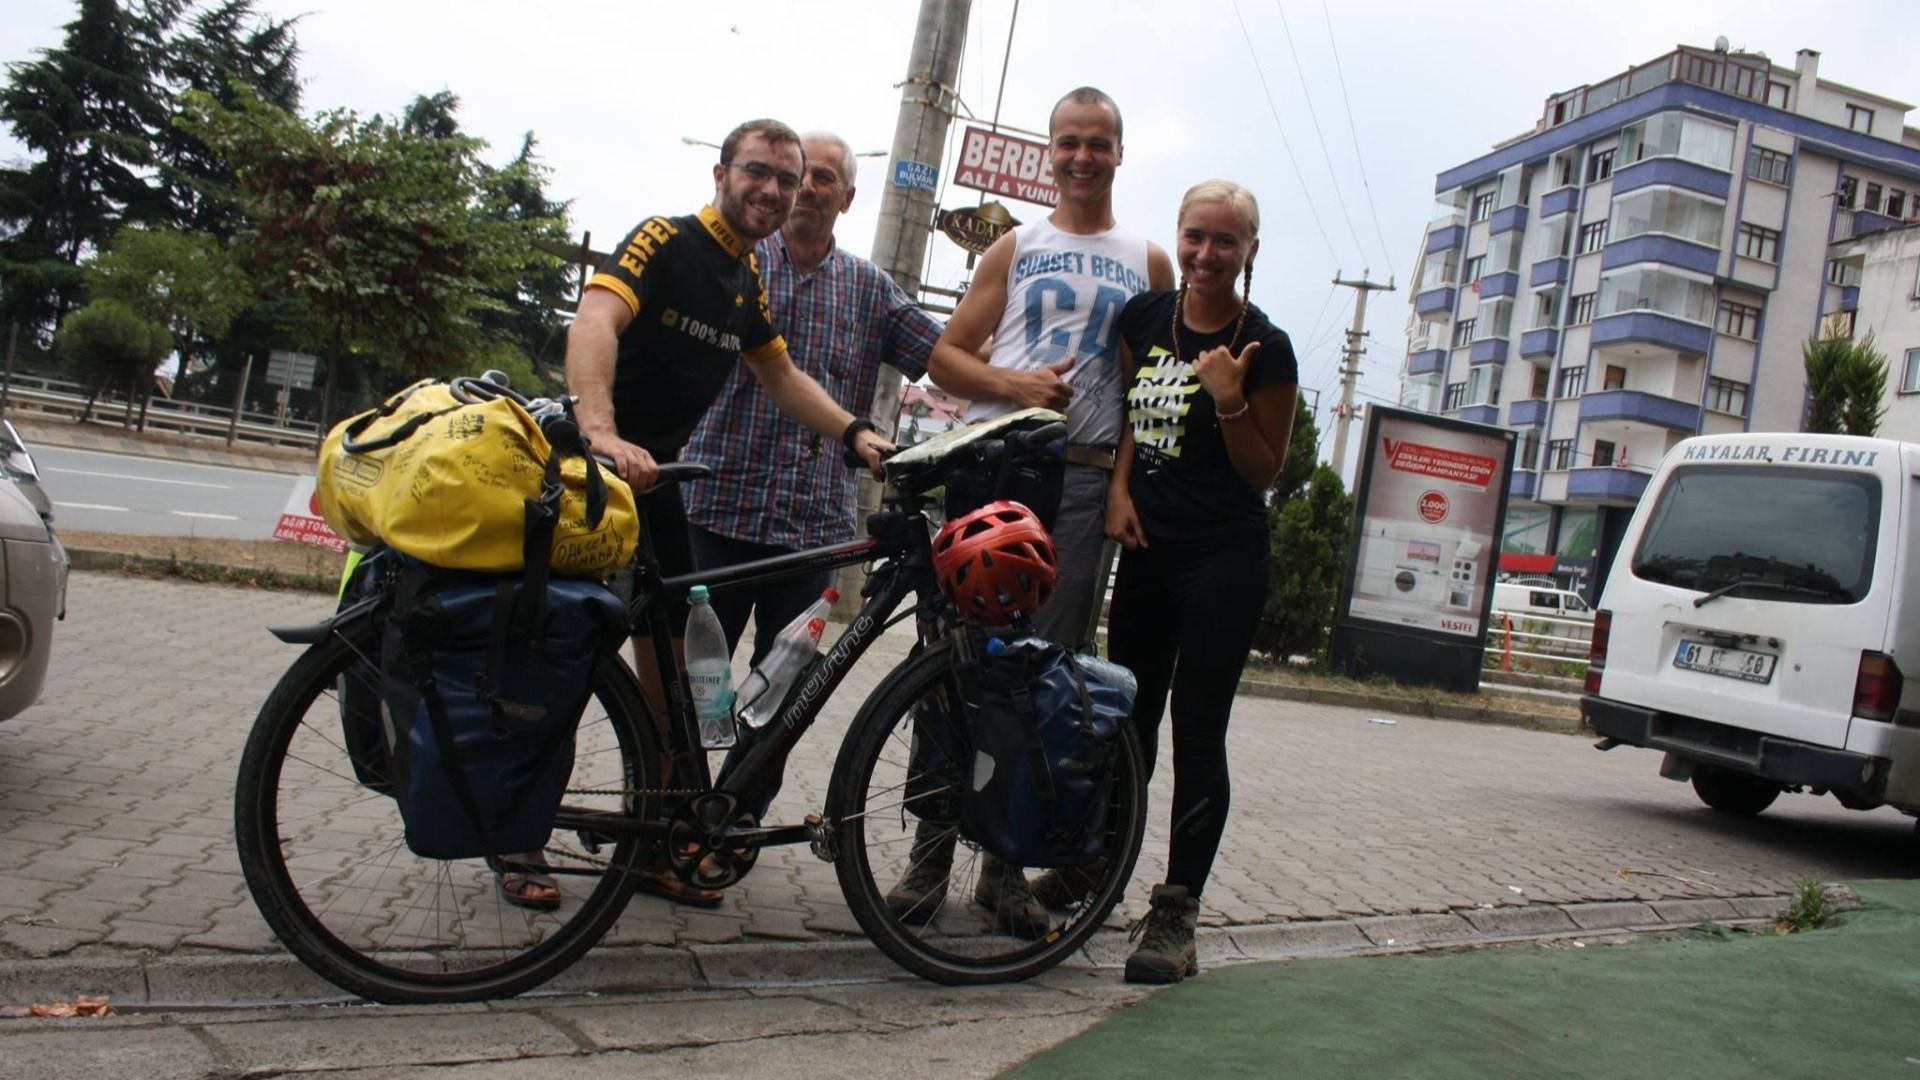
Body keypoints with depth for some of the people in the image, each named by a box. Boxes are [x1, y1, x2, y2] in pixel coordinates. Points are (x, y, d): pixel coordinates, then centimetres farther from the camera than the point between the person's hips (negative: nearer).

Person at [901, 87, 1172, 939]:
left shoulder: (1149, 263, 14)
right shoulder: (1016, 249, 13)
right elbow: (945, 356, 9)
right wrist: (1013, 383, -10)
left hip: (1082, 481, 0)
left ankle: (1007, 862, 10)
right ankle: (932, 850, 8)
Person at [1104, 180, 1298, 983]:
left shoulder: (1265, 349, -7)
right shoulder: (1144, 317, 7)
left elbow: (1264, 472, -3)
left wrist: (1229, 401, -18)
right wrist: (1119, 485, 3)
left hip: (1225, 561, -5)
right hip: (1146, 549, 5)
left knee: (1196, 733, -4)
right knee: (1128, 721, 16)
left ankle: (1176, 915, 4)